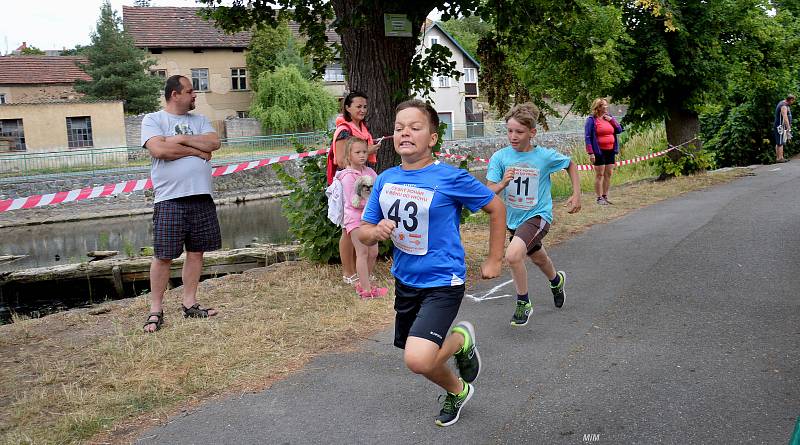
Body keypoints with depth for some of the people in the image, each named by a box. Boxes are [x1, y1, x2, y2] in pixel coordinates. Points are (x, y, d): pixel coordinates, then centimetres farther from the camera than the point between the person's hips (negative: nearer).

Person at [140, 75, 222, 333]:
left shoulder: (200, 120, 15)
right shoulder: (153, 120, 1)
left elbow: (214, 142, -3)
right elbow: (159, 149, -16)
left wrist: (181, 139, -11)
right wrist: (197, 149, -8)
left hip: (201, 197, 5)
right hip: (170, 200, -5)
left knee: (196, 252, 8)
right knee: (163, 256, -2)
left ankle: (190, 304, 19)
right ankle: (156, 310, 7)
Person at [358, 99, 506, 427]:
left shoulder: (451, 178, -16)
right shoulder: (385, 180, -1)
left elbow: (496, 208, -3)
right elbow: (363, 232, 6)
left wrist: (494, 261, 0)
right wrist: (376, 232, -18)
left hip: (442, 282, -6)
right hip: (405, 280, 6)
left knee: (418, 360, -23)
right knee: (417, 358, 20)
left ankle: (461, 339, 10)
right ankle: (457, 391, 51)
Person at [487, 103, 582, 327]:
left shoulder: (546, 156, -15)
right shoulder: (500, 157, -12)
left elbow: (571, 165, 6)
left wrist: (576, 194, 0)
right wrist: (502, 184, -35)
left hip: (538, 216, -4)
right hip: (513, 219, 4)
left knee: (513, 255, -28)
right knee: (538, 258, 28)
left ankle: (523, 303, -5)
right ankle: (557, 280, 62)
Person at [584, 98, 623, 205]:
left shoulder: (609, 117, 11)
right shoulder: (591, 120, -8)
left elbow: (619, 130, 9)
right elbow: (587, 137, -11)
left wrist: (611, 120, -5)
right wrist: (590, 153, -17)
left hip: (610, 151, 6)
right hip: (599, 151, -6)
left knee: (608, 174, 9)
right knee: (599, 175, -2)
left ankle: (605, 196, 19)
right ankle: (599, 198, 5)